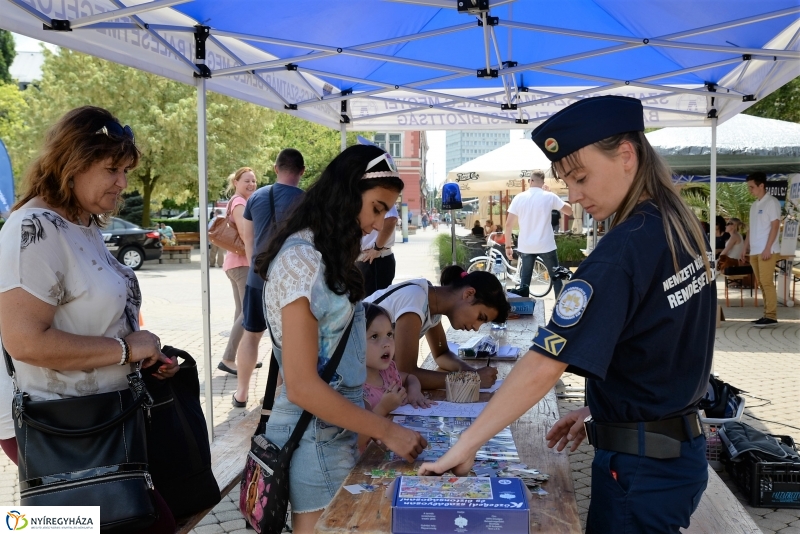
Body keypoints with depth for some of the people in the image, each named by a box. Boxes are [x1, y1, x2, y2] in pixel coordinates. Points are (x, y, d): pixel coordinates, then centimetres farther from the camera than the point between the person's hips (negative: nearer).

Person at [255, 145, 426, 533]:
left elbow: (335, 359, 9)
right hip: (316, 437, -8)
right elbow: (302, 387, -22)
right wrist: (388, 432, -16)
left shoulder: (326, 257, 9)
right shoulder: (301, 260, -20)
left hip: (335, 430, 9)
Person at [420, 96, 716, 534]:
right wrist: (601, 409, 10)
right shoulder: (684, 227, 2)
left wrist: (465, 445, -24)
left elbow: (545, 364, -29)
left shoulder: (623, 251, -25)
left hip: (641, 467, -8)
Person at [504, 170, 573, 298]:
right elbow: (569, 211, 4)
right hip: (546, 246, -1)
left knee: (524, 281, 8)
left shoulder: (519, 198, -2)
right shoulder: (549, 197, -6)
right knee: (556, 278, 12)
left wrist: (508, 245, 3)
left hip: (525, 247, 1)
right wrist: (558, 201, 18)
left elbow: (509, 224, -4)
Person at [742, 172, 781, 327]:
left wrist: (767, 248, -17)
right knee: (761, 283, 7)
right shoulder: (754, 205, 17)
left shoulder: (772, 202, -6)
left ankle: (771, 316, -7)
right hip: (754, 251, 8)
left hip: (767, 250, -8)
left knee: (767, 282, -9)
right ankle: (767, 315, 10)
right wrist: (746, 247, 16)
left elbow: (775, 226, -12)